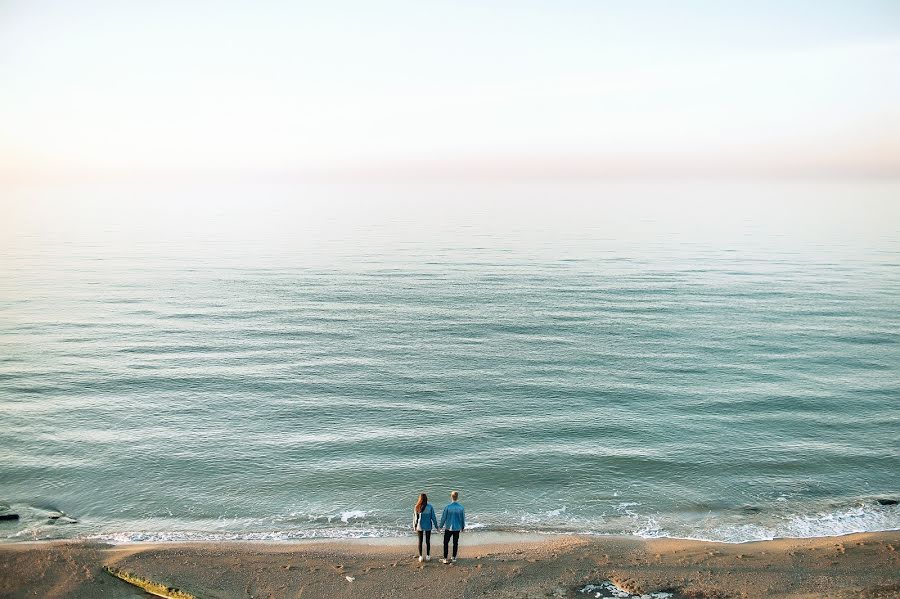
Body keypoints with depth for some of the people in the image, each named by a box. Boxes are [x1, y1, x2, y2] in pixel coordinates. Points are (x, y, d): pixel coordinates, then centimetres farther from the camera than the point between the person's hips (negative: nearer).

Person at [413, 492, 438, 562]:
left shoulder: (417, 507, -11)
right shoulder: (430, 507, -12)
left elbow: (415, 517, -6)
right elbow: (433, 517, -7)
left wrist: (414, 526, 5)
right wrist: (436, 525, 4)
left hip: (419, 526, 1)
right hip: (428, 526, -1)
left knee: (420, 541, 12)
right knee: (428, 541, 11)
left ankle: (420, 557, 13)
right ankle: (427, 556, 15)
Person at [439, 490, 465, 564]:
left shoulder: (448, 507, -15)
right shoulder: (461, 507, -7)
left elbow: (443, 518, -6)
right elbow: (463, 518, 4)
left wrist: (440, 526, 9)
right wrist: (463, 527, 19)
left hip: (448, 528, -2)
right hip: (457, 528, 2)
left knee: (446, 543, 9)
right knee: (455, 543, 12)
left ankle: (445, 559, 11)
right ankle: (454, 558, 17)